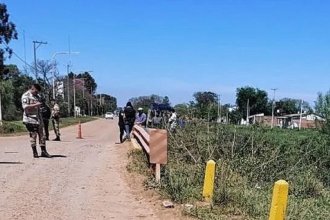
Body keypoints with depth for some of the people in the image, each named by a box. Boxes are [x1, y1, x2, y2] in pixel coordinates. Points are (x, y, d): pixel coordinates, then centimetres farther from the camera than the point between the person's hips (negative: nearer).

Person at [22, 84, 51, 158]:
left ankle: (43, 151, 9)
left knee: (41, 135, 5)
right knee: (33, 135, -5)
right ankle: (35, 152, 3)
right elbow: (25, 106, -17)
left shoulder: (37, 97, 20)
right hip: (30, 119, -7)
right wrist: (35, 105, -20)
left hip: (38, 119, 7)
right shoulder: (26, 96, -5)